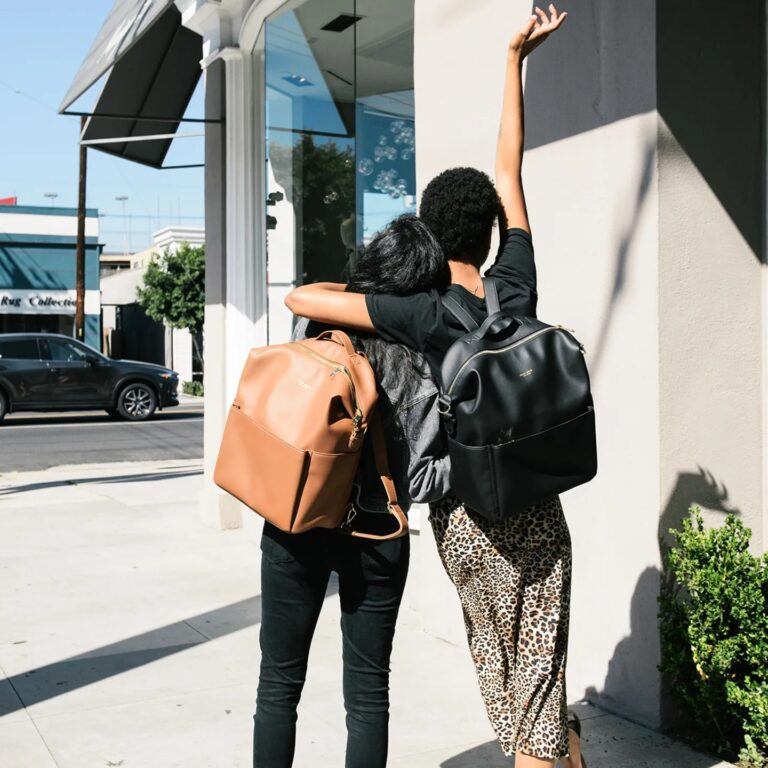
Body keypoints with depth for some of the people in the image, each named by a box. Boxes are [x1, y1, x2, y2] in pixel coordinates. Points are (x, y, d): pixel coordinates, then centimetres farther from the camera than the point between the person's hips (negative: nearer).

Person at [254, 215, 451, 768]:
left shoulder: (316, 325, -8)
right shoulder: (424, 368, -14)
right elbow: (417, 483, -14)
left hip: (293, 527, 2)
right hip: (375, 536, -2)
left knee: (280, 683, 17)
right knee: (368, 692, 14)